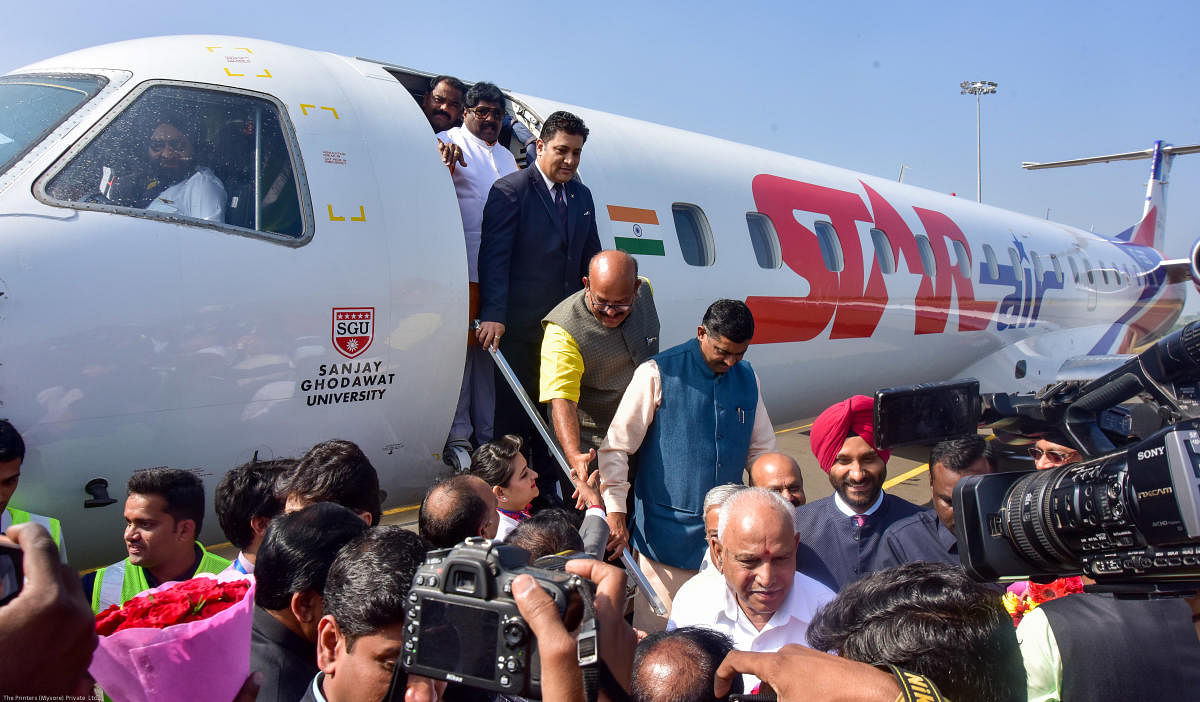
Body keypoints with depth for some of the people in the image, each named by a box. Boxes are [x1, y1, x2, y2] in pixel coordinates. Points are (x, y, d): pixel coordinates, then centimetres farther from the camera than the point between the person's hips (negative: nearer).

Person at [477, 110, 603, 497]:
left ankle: (547, 491, 25)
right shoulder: (510, 190, -6)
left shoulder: (582, 196, 14)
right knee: (514, 410, 2)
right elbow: (494, 256, -13)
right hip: (520, 324, -6)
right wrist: (493, 315, -23)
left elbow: (590, 258, 19)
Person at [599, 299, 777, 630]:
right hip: (668, 534, -4)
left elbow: (762, 451, 18)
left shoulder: (746, 378, 10)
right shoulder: (659, 374, -7)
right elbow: (616, 447, -7)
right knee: (659, 633, -1)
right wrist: (615, 512, -13)